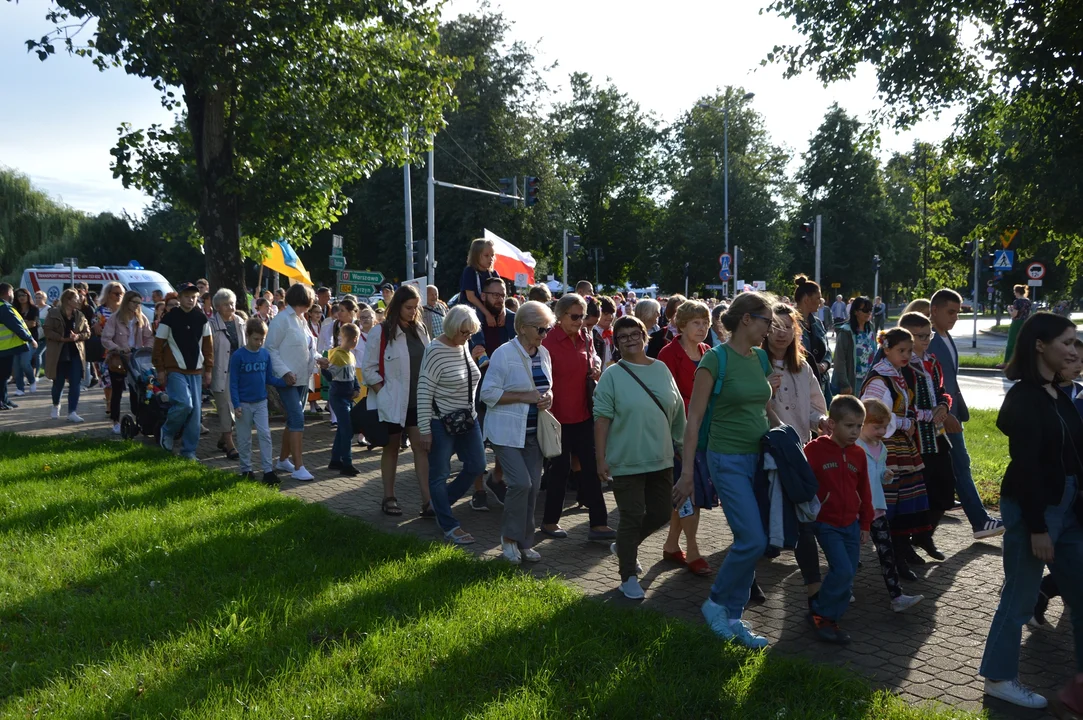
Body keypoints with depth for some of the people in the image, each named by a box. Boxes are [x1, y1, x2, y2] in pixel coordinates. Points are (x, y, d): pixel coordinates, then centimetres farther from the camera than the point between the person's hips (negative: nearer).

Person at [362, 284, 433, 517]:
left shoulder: (419, 329, 8)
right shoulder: (380, 332, -9)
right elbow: (368, 369, -8)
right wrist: (383, 392, -13)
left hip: (417, 401, 4)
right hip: (392, 402, -4)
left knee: (422, 447, 0)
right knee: (392, 448, 8)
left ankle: (427, 501, 0)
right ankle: (389, 498, 21)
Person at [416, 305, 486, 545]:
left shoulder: (464, 346, 5)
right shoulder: (435, 350, -17)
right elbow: (423, 391, -17)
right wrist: (425, 430, -17)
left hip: (468, 419, 8)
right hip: (441, 422, -8)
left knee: (476, 466, 11)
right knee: (440, 475, 1)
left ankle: (441, 503, 30)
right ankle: (450, 528, 8)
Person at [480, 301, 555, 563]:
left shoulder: (543, 354, 8)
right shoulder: (504, 354, -13)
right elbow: (489, 393, -14)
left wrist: (548, 396, -3)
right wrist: (524, 396, -20)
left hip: (533, 431, 7)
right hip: (507, 432, -7)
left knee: (533, 486, 6)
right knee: (521, 482, -15)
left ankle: (524, 542, 21)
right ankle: (509, 538, 6)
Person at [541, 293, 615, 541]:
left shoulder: (585, 339, 8)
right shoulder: (549, 341, -11)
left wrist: (596, 373, 0)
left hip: (584, 413, 6)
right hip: (560, 415, -6)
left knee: (591, 466, 5)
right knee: (561, 467, 4)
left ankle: (599, 524, 9)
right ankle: (549, 521, 21)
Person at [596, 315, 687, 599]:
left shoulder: (662, 369, 6)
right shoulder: (612, 375, -6)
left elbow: (677, 410, 14)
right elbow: (602, 417, -9)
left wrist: (681, 444, 15)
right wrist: (601, 458, -13)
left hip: (661, 459, 5)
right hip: (627, 461, -5)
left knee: (660, 514, 12)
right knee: (632, 518, 1)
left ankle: (624, 547, 38)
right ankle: (628, 577, 17)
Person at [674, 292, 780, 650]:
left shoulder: (761, 358, 9)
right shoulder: (716, 359, -12)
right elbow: (694, 417, -12)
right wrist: (687, 472, -14)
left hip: (760, 458, 7)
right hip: (729, 459, -7)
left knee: (750, 541, 8)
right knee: (753, 540, -13)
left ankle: (732, 618, 21)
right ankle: (716, 603, 10)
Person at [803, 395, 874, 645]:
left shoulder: (858, 454, 6)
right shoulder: (815, 449, -11)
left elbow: (864, 491, 14)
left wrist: (865, 524, 15)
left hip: (851, 524, 6)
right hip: (826, 523, -6)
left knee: (848, 576, 6)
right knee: (842, 570, -16)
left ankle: (830, 619, 21)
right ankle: (819, 614, 4)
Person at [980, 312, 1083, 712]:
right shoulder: (1024, 397, -16)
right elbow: (1026, 466, -20)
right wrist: (1037, 528, -20)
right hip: (1032, 508, -9)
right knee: (1020, 597, 4)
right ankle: (999, 678, 20)